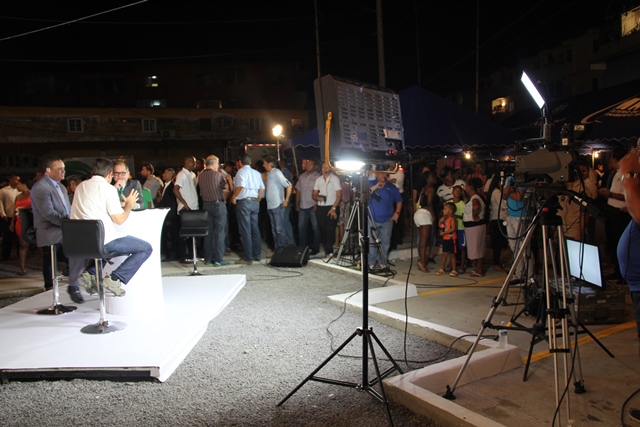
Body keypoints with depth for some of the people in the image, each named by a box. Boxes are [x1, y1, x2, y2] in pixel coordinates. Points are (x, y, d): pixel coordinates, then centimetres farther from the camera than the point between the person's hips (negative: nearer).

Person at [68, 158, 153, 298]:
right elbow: (119, 220, -8)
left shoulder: (81, 186, 16)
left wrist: (119, 204, 34)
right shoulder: (108, 188, -7)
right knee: (146, 248, -1)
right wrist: (129, 204, 10)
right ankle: (115, 279, -11)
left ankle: (90, 273, 17)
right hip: (103, 239, -8)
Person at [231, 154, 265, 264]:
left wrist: (233, 197, -10)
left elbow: (240, 186, -22)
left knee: (245, 230, -3)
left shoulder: (241, 171, -8)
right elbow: (262, 188, 12)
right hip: (254, 202, 7)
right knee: (255, 229, 13)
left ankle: (247, 257, 0)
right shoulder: (256, 173, 12)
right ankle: (257, 254, 18)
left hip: (243, 202, -7)